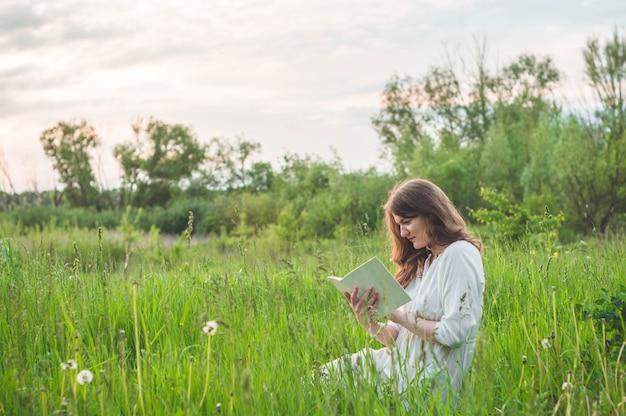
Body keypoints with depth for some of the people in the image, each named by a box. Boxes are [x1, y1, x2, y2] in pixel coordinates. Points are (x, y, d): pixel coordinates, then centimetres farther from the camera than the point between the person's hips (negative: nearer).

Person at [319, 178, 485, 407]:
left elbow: (454, 333, -20)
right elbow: (399, 336, 9)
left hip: (430, 382, -8)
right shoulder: (423, 261, 13)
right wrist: (369, 323, -9)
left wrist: (399, 315, -15)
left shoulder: (459, 254, -12)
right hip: (402, 366, 8)